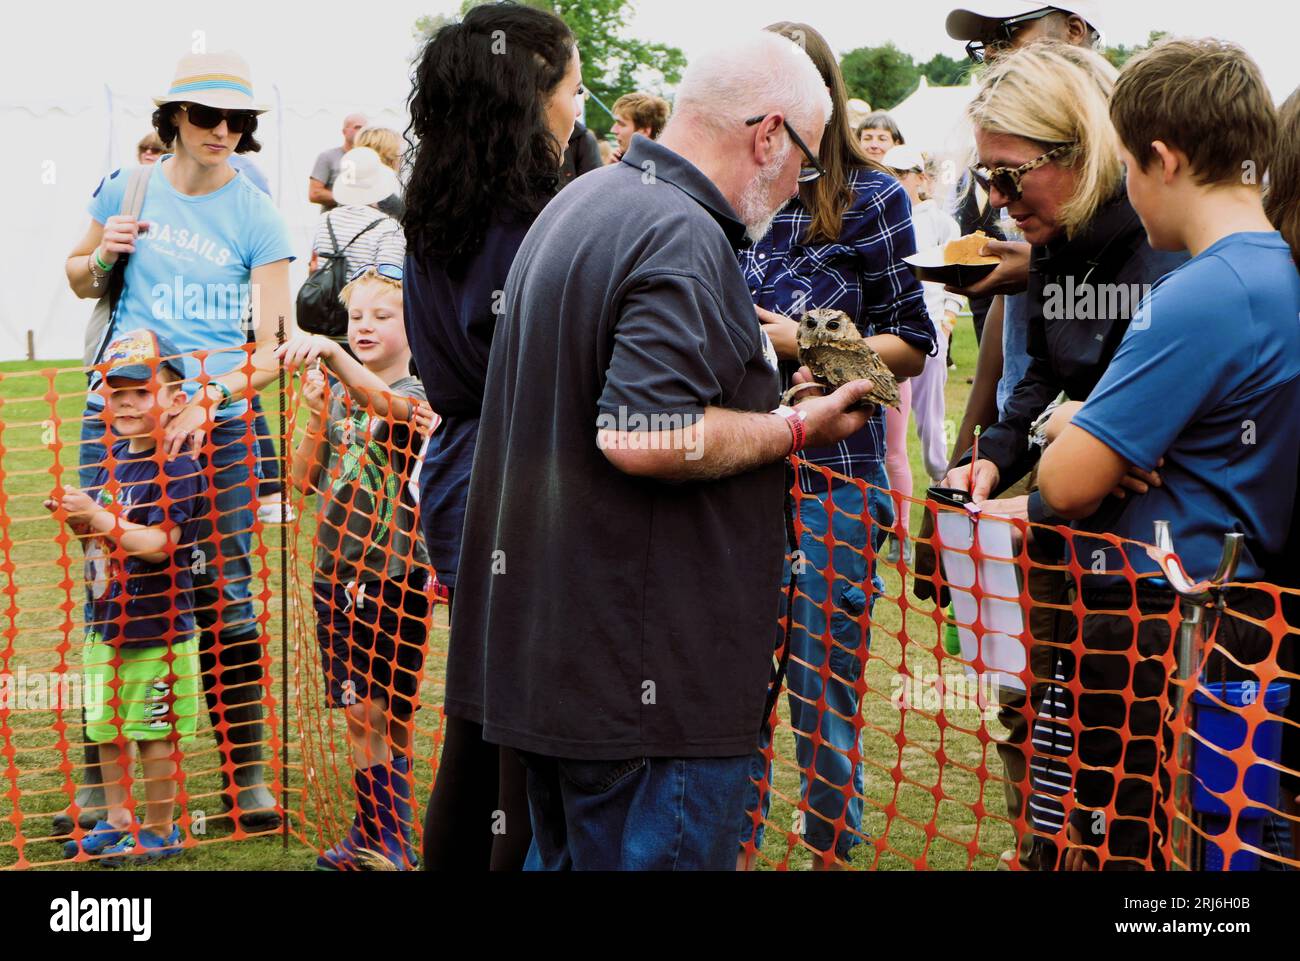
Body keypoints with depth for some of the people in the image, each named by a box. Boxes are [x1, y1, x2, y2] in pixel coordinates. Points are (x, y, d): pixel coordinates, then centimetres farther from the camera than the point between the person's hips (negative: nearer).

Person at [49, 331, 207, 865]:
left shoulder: (177, 467, -15)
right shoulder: (112, 459, 9)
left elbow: (158, 542, -24)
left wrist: (96, 515, -29)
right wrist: (75, 517, -2)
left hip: (156, 628, -8)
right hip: (106, 622, 8)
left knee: (156, 733, 3)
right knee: (107, 729, 17)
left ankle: (160, 831, 17)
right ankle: (117, 820, 32)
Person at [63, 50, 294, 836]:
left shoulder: (257, 218, -1)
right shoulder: (127, 188, 6)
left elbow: (270, 349, -7)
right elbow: (80, 282, 21)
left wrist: (206, 402, -23)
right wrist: (103, 254, -2)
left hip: (218, 425, -2)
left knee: (225, 598, 0)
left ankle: (247, 776, 13)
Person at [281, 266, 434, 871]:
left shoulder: (416, 396, -8)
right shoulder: (339, 397, 9)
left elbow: (385, 403, -33)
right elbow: (303, 481, 8)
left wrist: (329, 352, -48)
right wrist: (317, 416, -7)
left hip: (393, 577, -5)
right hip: (336, 573, 5)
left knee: (387, 716, 1)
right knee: (357, 715, 8)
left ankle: (394, 842, 11)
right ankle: (368, 836, 16)